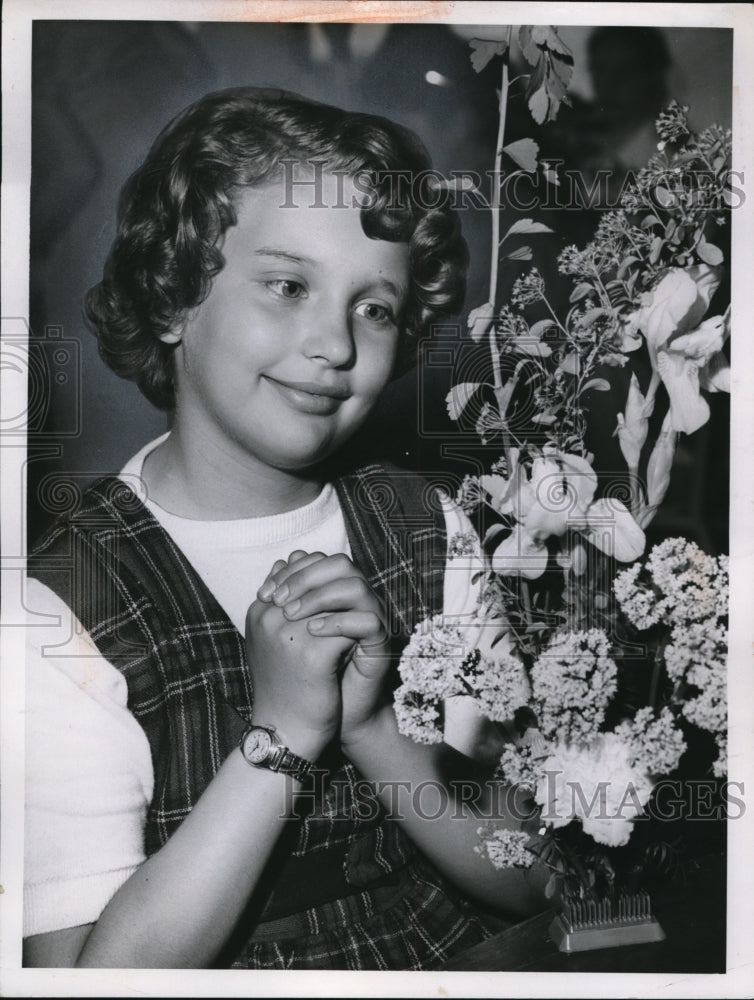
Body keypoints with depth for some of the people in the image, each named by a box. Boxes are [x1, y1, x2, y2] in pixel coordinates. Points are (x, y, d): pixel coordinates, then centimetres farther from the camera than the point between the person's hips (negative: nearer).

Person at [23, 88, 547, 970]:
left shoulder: (431, 532, -4)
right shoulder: (59, 615, -14)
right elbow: (85, 973, -16)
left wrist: (368, 720, -18)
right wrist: (281, 732, -23)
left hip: (459, 963, 3)